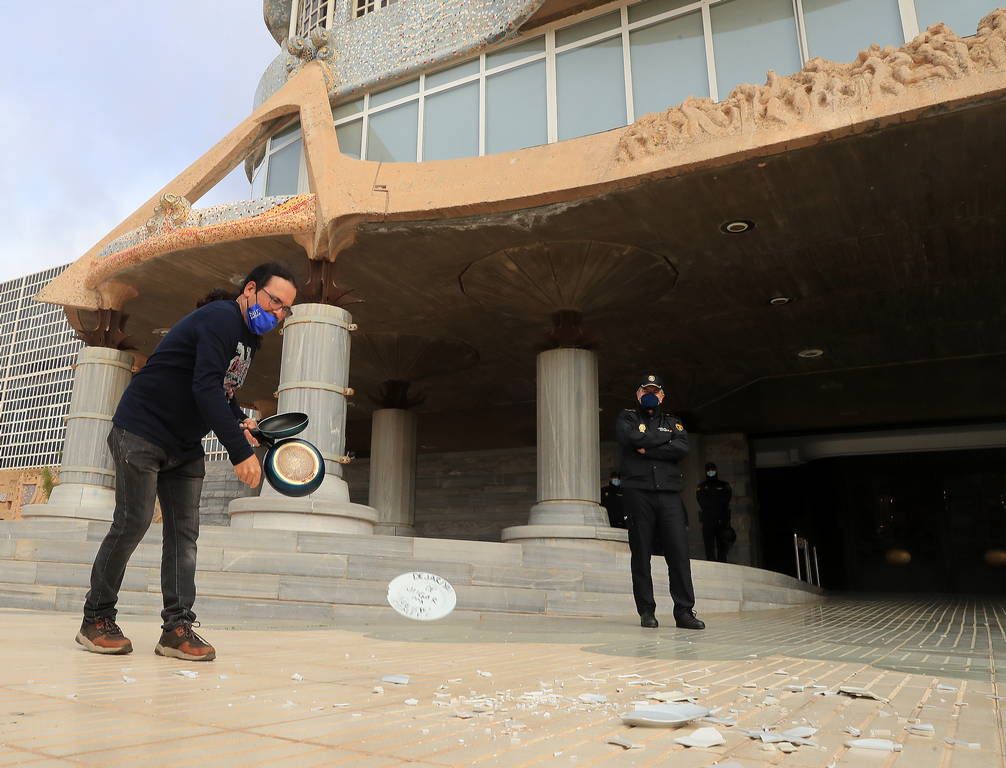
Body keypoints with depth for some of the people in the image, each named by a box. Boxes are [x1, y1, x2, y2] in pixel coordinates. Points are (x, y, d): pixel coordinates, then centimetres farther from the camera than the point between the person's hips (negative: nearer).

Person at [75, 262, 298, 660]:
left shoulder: (249, 338, 11)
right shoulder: (221, 318, -19)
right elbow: (206, 388, -30)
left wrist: (239, 421, -1)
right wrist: (240, 451, -34)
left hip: (185, 447, 9)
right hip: (142, 430, -9)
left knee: (184, 531, 0)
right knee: (133, 523, -7)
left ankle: (177, 628, -1)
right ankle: (95, 619, 10)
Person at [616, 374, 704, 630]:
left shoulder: (673, 422, 20)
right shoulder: (627, 417, 15)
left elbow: (682, 448, -1)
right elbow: (629, 437, -9)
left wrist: (647, 449, -6)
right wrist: (665, 439, 0)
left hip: (669, 494, 2)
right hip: (638, 492, -2)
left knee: (679, 552, -5)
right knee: (641, 554, 0)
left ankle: (684, 611, -1)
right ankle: (646, 612, 7)